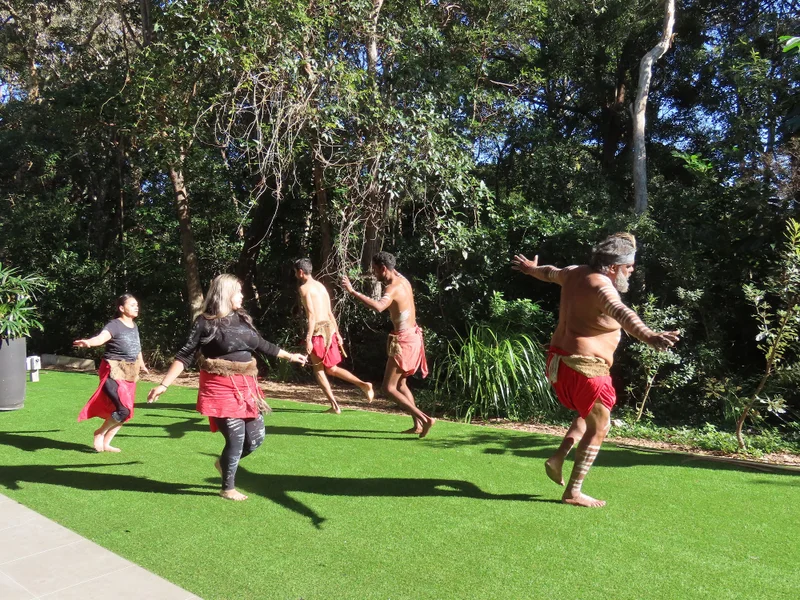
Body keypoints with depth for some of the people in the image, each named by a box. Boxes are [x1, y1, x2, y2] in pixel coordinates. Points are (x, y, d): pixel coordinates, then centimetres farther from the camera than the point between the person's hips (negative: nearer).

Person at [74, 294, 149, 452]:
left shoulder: (134, 326, 9)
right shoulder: (114, 325, -14)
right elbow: (101, 337, -34)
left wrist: (141, 363, 41)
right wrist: (88, 342, -57)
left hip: (129, 374, 8)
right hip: (114, 372, -8)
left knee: (126, 412, 12)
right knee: (123, 409, -17)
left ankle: (106, 443, 27)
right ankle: (99, 433, 10)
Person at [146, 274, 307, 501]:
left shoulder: (242, 318, 10)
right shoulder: (206, 322, -8)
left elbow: (262, 345, 22)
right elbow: (185, 356, -9)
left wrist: (290, 356, 30)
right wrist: (164, 384, -17)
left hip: (246, 386, 7)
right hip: (221, 388, -6)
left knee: (256, 437, 8)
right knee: (236, 439, -3)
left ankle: (225, 462, 37)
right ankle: (228, 488, 21)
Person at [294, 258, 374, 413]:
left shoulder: (304, 287, -7)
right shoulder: (321, 286, 18)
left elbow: (312, 314, -17)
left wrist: (308, 339, -19)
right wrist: (337, 334, 20)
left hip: (319, 330, -8)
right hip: (329, 328, 8)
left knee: (318, 370, 7)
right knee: (332, 369, 15)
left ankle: (334, 405, 4)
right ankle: (363, 385, 1)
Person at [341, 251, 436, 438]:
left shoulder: (392, 288, -22)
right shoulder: (403, 280, 7)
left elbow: (378, 307, -44)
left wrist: (352, 292, -42)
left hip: (403, 341, -10)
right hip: (412, 336, 10)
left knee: (388, 388, -4)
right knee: (400, 383, 21)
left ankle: (425, 419, -7)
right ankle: (417, 425, 23)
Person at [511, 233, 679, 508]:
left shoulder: (575, 273, 8)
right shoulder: (601, 286, -19)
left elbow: (550, 272, 30)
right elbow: (622, 314, -40)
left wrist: (530, 268, 51)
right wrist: (650, 337, -56)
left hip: (561, 361, 10)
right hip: (585, 367, -10)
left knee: (590, 415, 27)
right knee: (599, 427, 2)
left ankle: (558, 459, 18)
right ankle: (573, 492, 5)